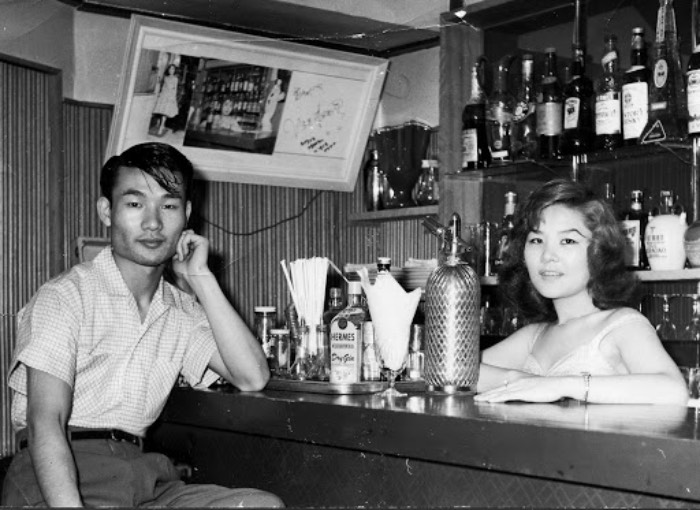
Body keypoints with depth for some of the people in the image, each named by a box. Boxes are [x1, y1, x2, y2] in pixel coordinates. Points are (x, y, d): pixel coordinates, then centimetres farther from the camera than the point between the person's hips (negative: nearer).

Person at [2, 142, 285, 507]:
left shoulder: (182, 313, 16)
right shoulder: (64, 297, -3)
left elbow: (252, 378, 1)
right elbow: (45, 423, -14)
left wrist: (200, 278, 3)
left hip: (141, 474, 7)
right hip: (61, 477, -6)